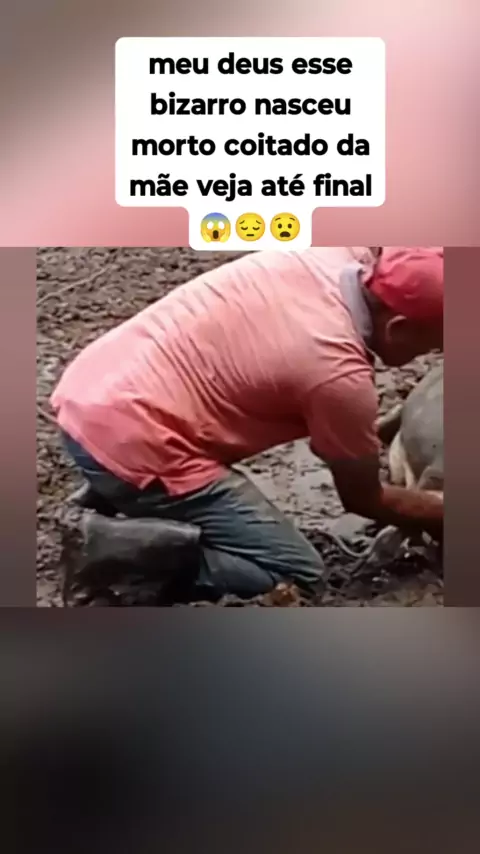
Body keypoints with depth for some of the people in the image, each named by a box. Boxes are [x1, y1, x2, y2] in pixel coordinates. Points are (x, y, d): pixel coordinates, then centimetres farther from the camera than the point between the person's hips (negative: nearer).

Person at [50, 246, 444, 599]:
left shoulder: (336, 255, 0)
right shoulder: (339, 373, -18)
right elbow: (363, 499, 0)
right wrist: (443, 515, 15)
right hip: (129, 442, -9)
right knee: (299, 576, 0)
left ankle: (110, 495, 13)